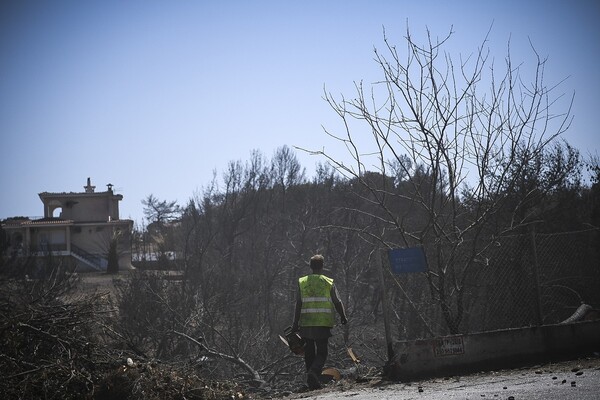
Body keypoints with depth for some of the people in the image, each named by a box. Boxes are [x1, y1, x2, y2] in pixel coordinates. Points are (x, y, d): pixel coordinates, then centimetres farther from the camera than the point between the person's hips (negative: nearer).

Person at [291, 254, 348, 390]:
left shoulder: (302, 282, 2)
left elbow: (298, 305, -1)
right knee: (322, 353, 4)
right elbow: (337, 302, 3)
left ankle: (313, 383, 13)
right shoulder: (328, 283, -1)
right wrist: (343, 317, 18)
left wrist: (295, 324, 1)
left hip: (306, 324, 2)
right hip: (323, 325, -2)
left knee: (309, 353, 12)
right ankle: (313, 372, -23)